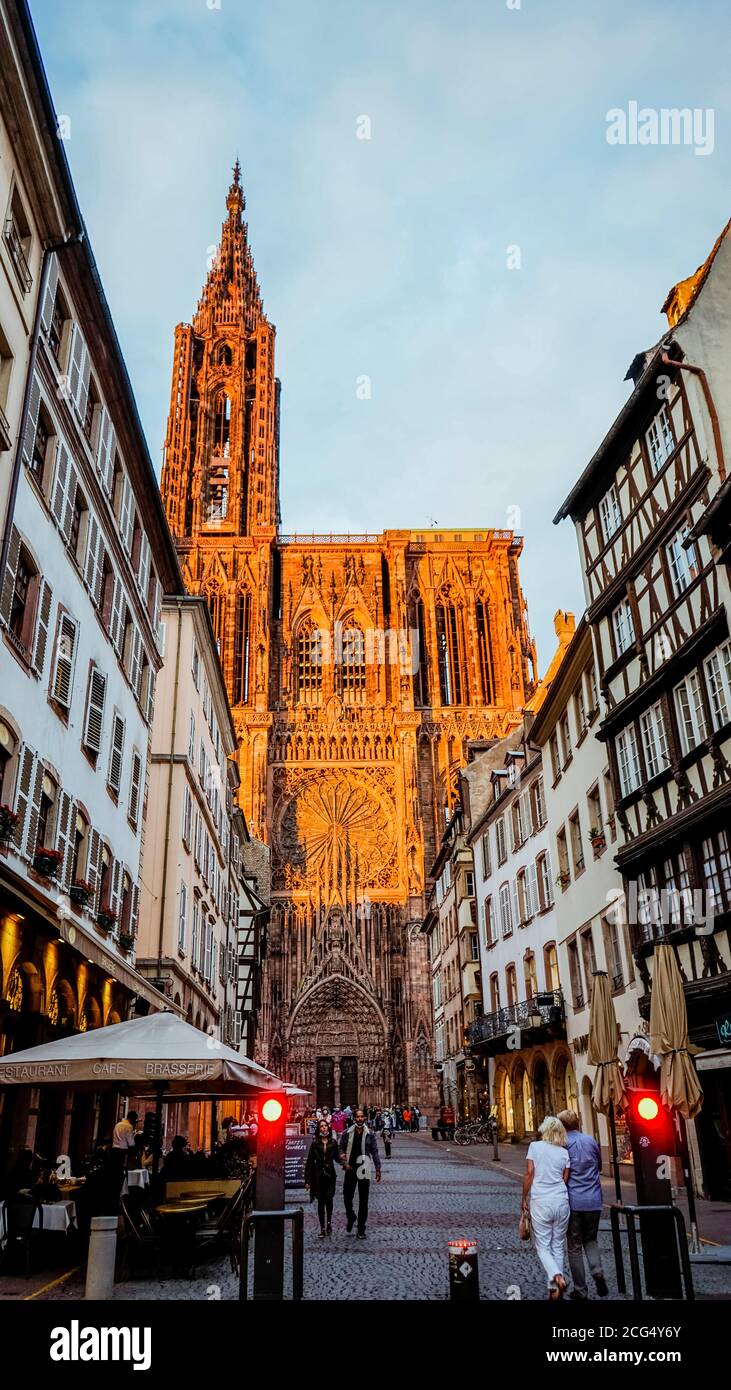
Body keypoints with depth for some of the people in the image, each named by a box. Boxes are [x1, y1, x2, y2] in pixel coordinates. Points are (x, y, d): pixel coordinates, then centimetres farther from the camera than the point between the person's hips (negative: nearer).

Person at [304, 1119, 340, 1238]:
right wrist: (307, 1179, -4)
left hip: (330, 1174, 1)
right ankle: (322, 1228, 12)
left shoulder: (333, 1142, 3)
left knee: (329, 1199, -5)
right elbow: (309, 1161, -1)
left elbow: (336, 1158, 13)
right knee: (321, 1201, 2)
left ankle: (329, 1222, 21)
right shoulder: (315, 1143, -1)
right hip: (318, 1175, 0)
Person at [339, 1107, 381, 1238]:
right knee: (347, 1196, 5)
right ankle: (350, 1217, 34)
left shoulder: (369, 1134, 0)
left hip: (364, 1170, 0)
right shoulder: (347, 1133, -1)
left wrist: (378, 1169, 0)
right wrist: (344, 1163, -10)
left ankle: (361, 1229, 13)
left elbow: (375, 1152, 3)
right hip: (350, 1169, 0)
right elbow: (341, 1150, 4)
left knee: (363, 1200, 3)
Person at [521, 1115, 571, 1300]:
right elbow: (565, 1179, 4)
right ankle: (555, 1290, 12)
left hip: (540, 1201, -3)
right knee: (557, 1246, 14)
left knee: (543, 1247, 6)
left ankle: (557, 1277, -18)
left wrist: (525, 1199, 3)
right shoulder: (564, 1152, 4)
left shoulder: (535, 1146, -2)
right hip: (561, 1201, 3)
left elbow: (529, 1174, -5)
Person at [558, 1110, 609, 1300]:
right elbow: (599, 1166, 17)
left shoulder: (562, 1143, -9)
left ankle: (580, 1290, 12)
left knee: (574, 1246, 9)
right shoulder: (591, 1140, 3)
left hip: (573, 1201, -3)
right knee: (590, 1239, 21)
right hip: (594, 1200, 3)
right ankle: (597, 1270, -2)